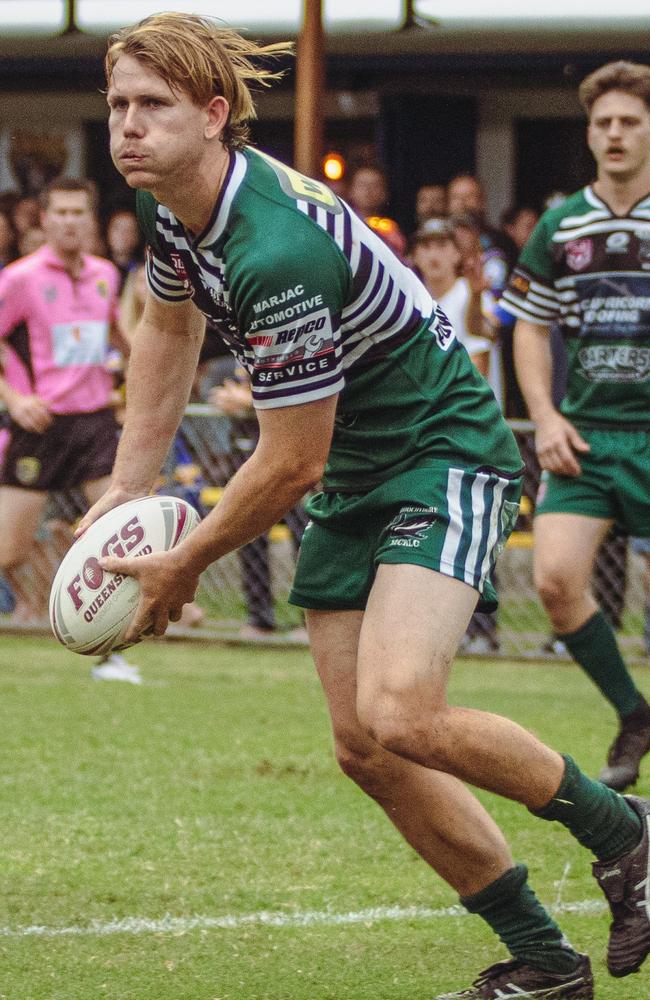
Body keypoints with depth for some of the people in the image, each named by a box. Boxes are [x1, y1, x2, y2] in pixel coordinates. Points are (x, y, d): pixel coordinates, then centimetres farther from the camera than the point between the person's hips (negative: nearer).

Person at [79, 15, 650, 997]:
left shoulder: (277, 252, -31)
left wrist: (184, 565, -9)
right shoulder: (172, 208, -2)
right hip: (354, 474, 9)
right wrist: (128, 486, 14)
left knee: (398, 715, -27)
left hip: (444, 448, -9)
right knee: (364, 751, 4)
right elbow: (168, 330, 21)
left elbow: (290, 465, -22)